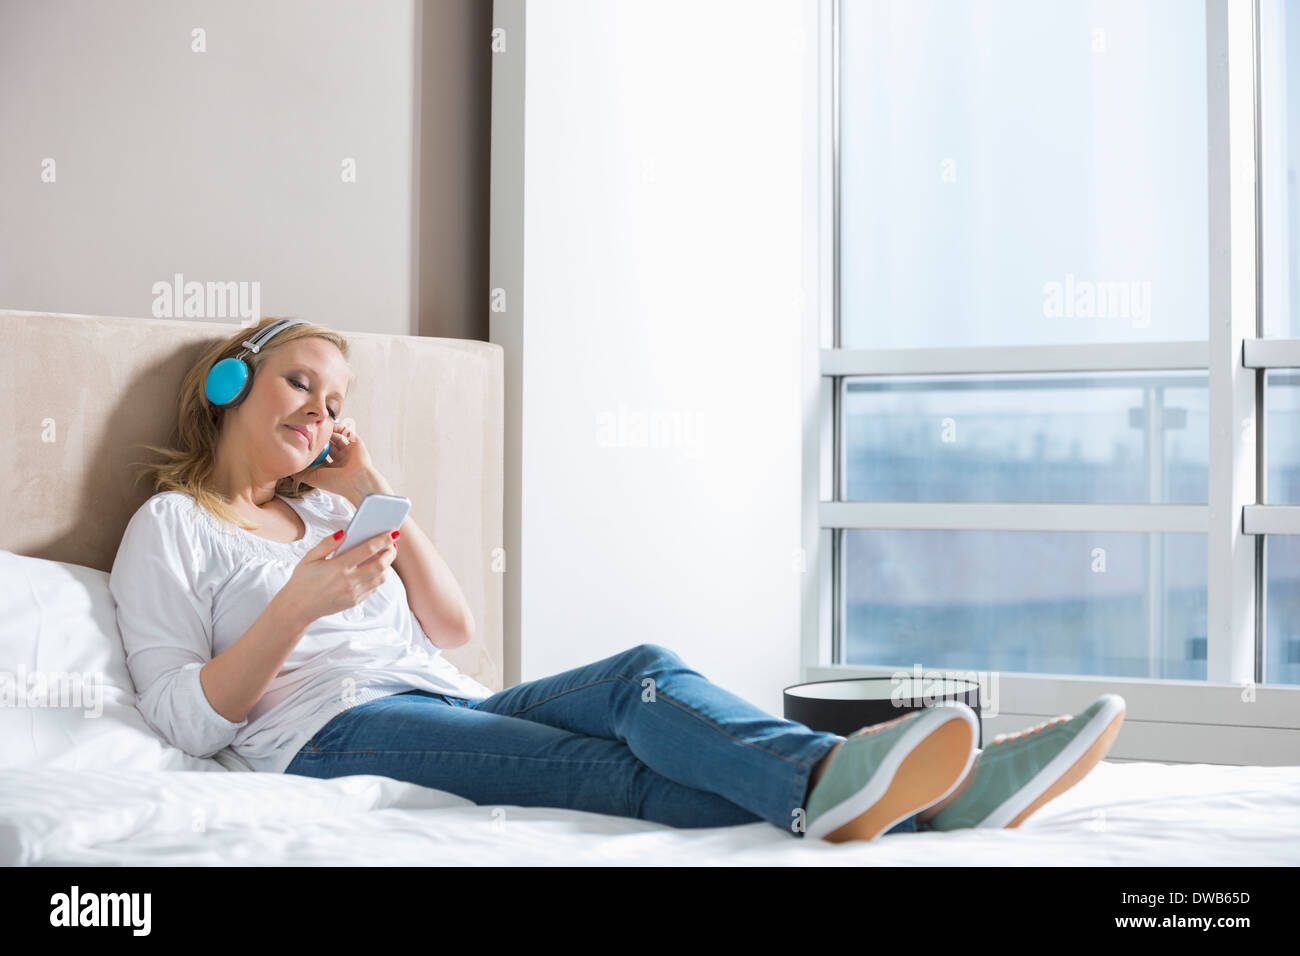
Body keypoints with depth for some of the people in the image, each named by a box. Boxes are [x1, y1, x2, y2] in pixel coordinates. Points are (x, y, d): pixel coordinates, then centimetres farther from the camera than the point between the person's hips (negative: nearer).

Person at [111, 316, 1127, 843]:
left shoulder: (325, 507, 30)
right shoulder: (170, 527, 10)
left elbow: (454, 627, 22)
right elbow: (187, 716, -3)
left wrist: (378, 500, 14)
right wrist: (301, 601, -16)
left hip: (450, 702, 6)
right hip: (338, 729, -6)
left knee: (642, 675, -26)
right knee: (606, 769, -34)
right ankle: (856, 802, -61)